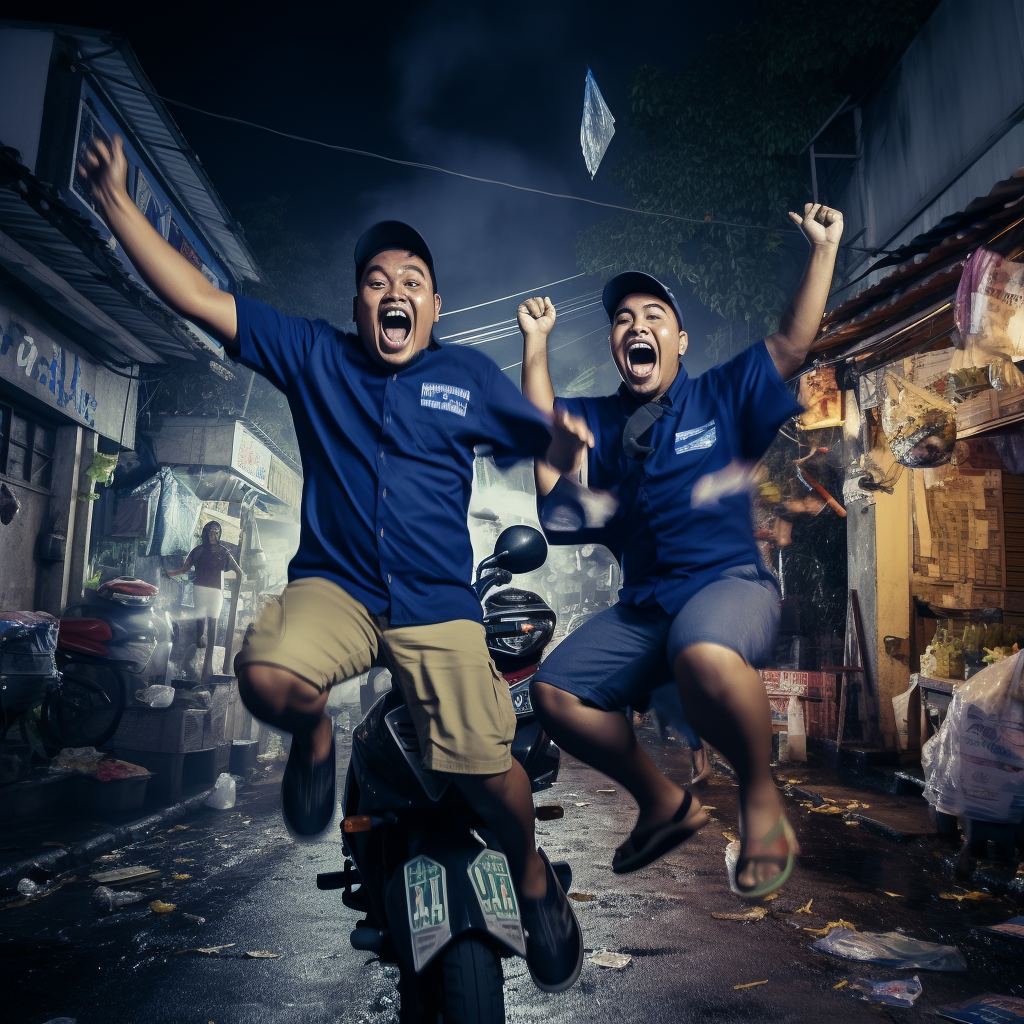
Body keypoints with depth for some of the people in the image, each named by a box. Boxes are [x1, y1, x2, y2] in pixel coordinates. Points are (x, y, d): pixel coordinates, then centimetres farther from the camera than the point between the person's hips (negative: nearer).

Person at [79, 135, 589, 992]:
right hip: (333, 586, 1)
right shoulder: (313, 355, 6)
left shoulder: (470, 375, 7)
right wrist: (115, 200, -1)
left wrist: (566, 435, -12)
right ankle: (315, 733, 6)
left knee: (488, 773, -6)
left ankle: (533, 876, 28)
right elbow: (198, 298, 4)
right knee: (266, 674, -32)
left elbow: (545, 442, 12)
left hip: (437, 606, 0)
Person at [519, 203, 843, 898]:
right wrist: (536, 343, 9)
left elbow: (792, 343, 0)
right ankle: (665, 803, 13)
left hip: (730, 581, -5)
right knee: (555, 692, -8)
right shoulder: (603, 420, 19)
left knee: (704, 656, -39)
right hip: (643, 605, 5)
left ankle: (763, 803, -10)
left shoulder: (722, 395, 8)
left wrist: (824, 249, -5)